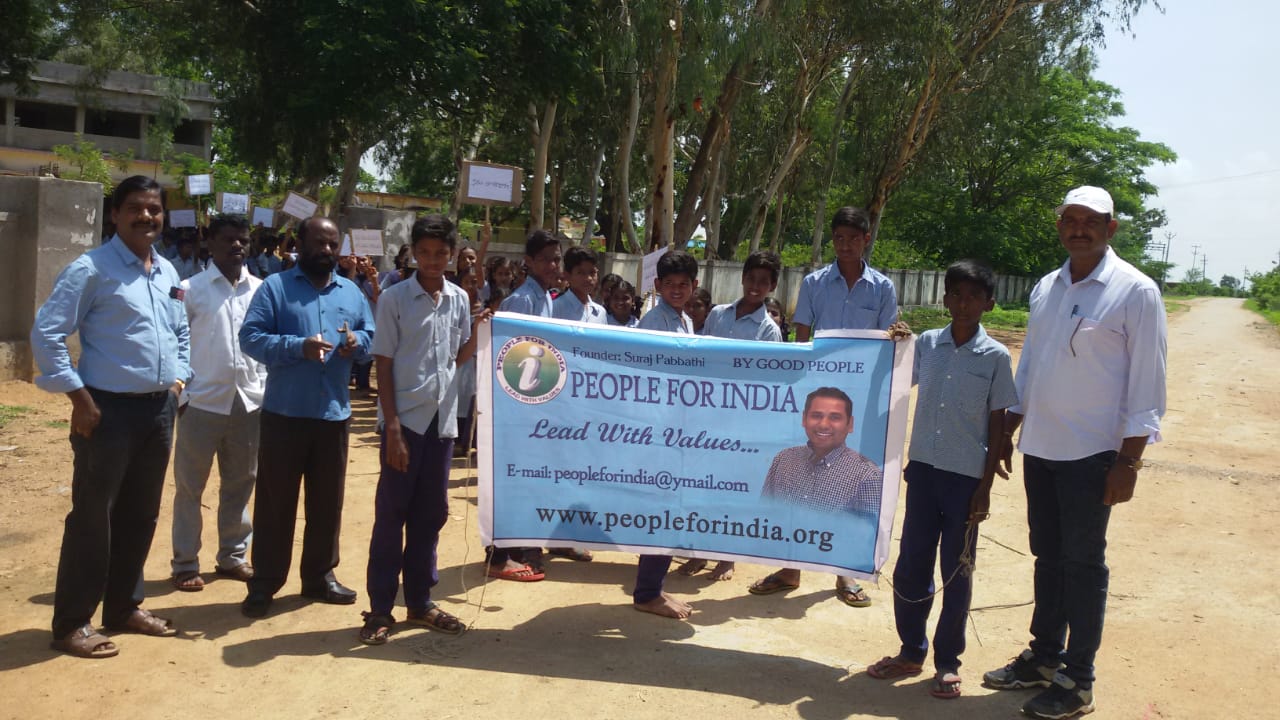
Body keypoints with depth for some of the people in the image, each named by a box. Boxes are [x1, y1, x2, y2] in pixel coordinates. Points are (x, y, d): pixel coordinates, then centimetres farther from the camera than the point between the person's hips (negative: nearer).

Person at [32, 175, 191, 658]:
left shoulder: (168, 273, 12)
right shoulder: (90, 269, -10)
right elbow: (46, 334, -13)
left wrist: (178, 379, 10)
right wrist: (79, 397, -15)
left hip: (159, 409, 7)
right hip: (109, 408, -7)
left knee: (140, 515, 14)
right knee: (92, 517, 0)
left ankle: (124, 606, 28)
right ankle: (72, 623, 12)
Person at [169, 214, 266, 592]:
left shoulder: (261, 289, 6)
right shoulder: (191, 289, -3)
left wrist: (264, 389, 6)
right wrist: (179, 393, -8)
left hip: (248, 402, 4)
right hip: (202, 401, -3)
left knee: (240, 484, 13)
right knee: (189, 486, 6)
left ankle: (232, 556, 26)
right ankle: (185, 563, 16)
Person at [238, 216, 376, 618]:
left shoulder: (351, 292, 13)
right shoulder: (275, 287, -1)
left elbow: (372, 337, 14)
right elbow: (251, 337, -10)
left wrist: (357, 343, -9)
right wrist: (298, 347, -22)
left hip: (334, 413, 4)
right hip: (284, 412, -4)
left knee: (328, 500, 11)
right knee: (275, 500, 3)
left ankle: (320, 575, 25)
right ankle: (264, 583, 13)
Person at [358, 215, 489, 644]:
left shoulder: (459, 299, 8)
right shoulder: (394, 299, -5)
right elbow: (383, 366, -6)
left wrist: (479, 332, -4)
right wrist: (393, 427, -12)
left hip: (442, 420, 5)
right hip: (405, 419, -4)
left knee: (431, 513, 11)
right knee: (391, 514, 2)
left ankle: (419, 601, 23)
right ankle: (380, 609, 11)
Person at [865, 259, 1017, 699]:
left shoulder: (995, 357, -4)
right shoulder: (926, 343, 3)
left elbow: (997, 424, -3)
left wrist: (986, 486, -5)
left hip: (966, 476, -3)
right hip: (923, 466, 3)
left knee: (956, 570, 6)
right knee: (911, 563, 9)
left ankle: (947, 662, 20)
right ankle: (911, 651, 25)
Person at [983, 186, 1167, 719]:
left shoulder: (1136, 292, -9)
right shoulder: (1046, 288, 9)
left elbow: (1147, 382, -10)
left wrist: (1129, 460, -14)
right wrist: (1007, 432, 14)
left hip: (1092, 453, -6)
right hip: (1039, 448, 6)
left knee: (1082, 564, 2)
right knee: (1048, 556, 15)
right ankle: (1044, 657, 30)